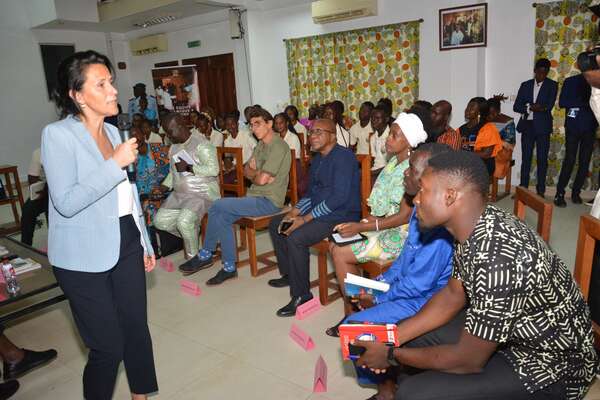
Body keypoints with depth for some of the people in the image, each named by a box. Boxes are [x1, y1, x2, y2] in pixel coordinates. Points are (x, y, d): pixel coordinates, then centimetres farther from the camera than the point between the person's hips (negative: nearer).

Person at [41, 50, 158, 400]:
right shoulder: (58, 135, -11)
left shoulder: (113, 131, 9)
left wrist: (145, 242, 17)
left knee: (137, 330, 13)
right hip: (85, 259, -6)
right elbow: (66, 202, -22)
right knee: (108, 347, 3)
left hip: (127, 246, 6)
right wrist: (115, 164, -24)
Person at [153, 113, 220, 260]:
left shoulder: (201, 144, -13)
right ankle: (190, 232, 17)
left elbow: (214, 169, -22)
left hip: (203, 194, -9)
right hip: (179, 194, 9)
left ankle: (193, 257, -6)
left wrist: (189, 168, -25)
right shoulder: (174, 147, 14)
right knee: (159, 221, -5)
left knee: (184, 221, -30)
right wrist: (163, 187, 9)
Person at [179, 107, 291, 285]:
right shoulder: (261, 144, 16)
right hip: (256, 197, 9)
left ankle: (205, 255, 0)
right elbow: (246, 170, 14)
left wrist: (254, 173, 0)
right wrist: (258, 173, -7)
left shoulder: (278, 147, -16)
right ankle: (229, 268, 2)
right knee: (222, 217, -8)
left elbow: (262, 179, -22)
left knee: (218, 206, -17)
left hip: (269, 201, -9)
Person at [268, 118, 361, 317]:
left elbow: (339, 197, -26)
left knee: (295, 238, -29)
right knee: (276, 224, 13)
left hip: (341, 216, -10)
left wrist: (305, 219, -23)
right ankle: (288, 274, 26)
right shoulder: (318, 159, 13)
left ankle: (302, 295, -12)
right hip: (318, 212, 11)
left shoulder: (343, 156, -18)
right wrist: (294, 213, 2)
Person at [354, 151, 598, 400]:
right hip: (510, 332, 8)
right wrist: (395, 335, -3)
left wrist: (392, 356, -13)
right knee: (410, 337, 11)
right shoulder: (472, 226, -9)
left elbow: (468, 361, -26)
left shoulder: (498, 258, -37)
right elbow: (453, 295, 4)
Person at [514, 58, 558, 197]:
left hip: (542, 127, -2)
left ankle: (540, 191, 7)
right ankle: (523, 188, 10)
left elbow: (548, 106, -8)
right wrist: (531, 107, -14)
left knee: (542, 159, 2)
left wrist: (529, 108, -12)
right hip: (527, 126, 2)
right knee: (526, 159, 5)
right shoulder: (525, 85, 10)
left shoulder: (552, 85, 4)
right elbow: (516, 107, 2)